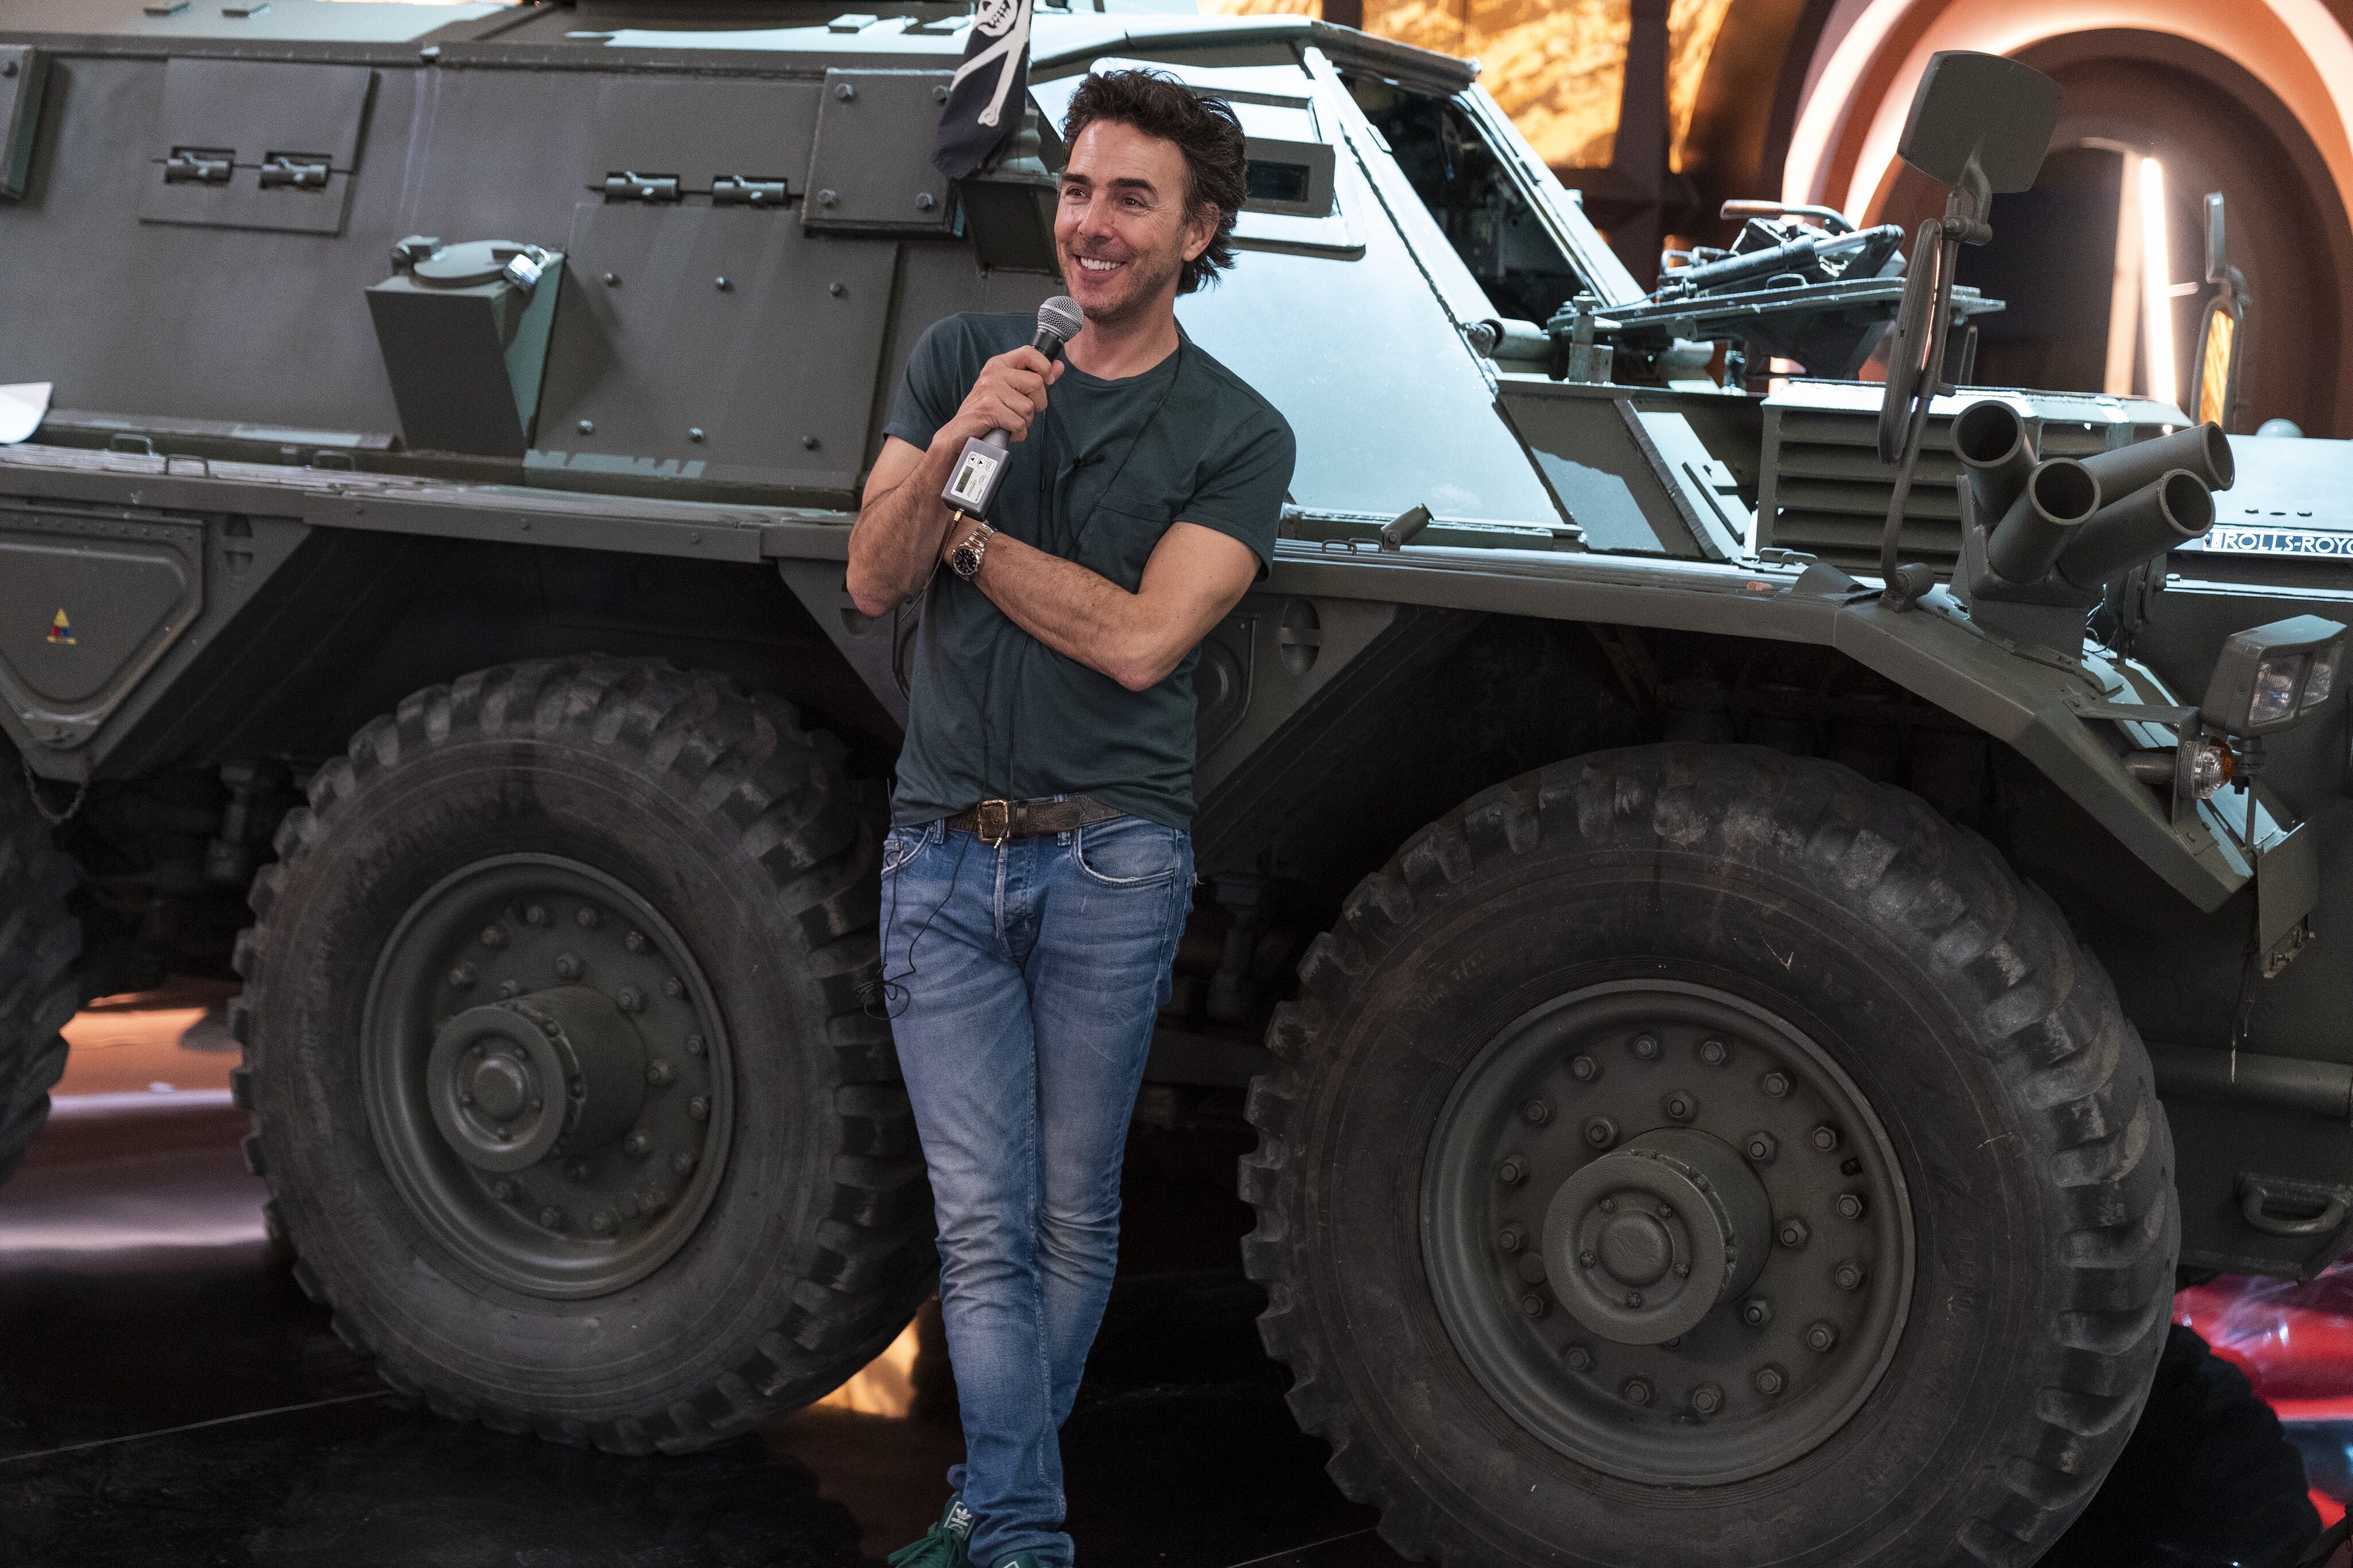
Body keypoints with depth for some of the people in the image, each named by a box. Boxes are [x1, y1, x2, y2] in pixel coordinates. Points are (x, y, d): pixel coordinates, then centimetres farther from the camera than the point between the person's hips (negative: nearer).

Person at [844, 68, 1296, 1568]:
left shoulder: (1238, 435, -1)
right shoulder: (960, 360, 8)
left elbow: (1139, 641, -14)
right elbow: (874, 579, -2)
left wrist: (964, 531, -6)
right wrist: (955, 448, -19)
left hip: (1111, 864, -1)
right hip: (943, 856, 2)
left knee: (1073, 1218, 7)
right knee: (985, 1225, -3)